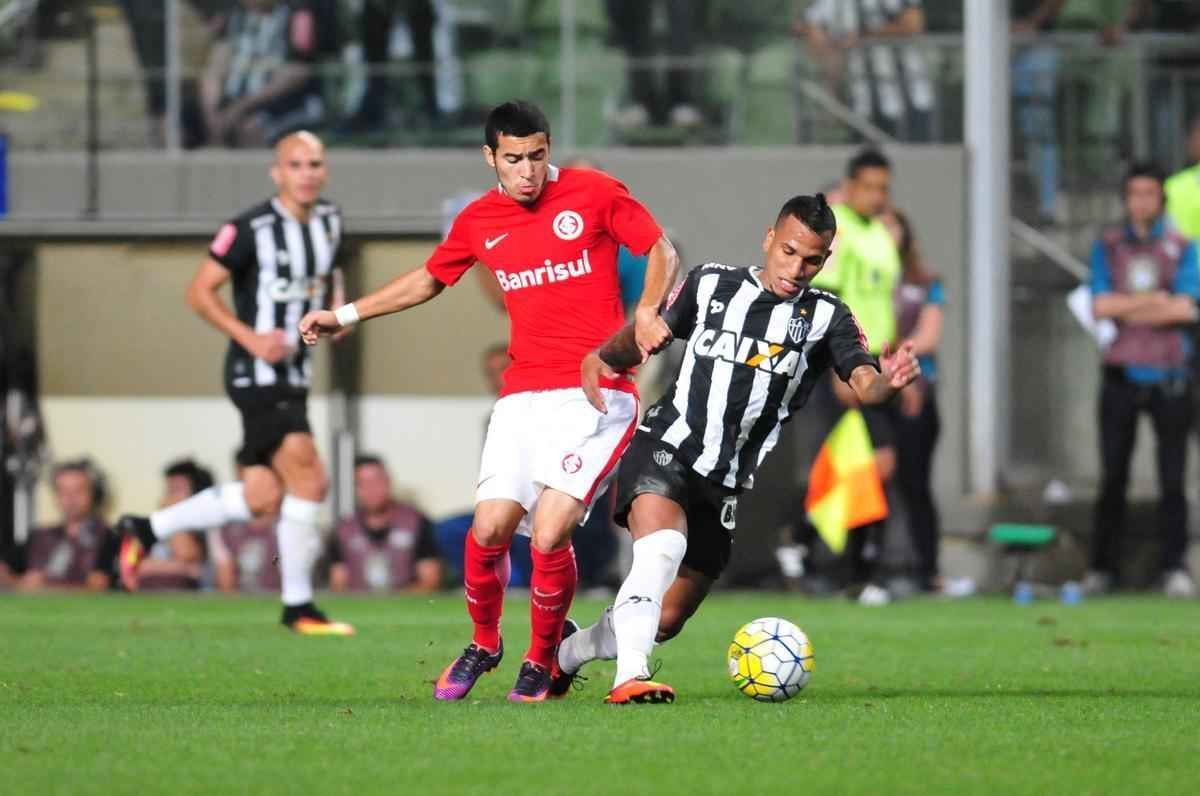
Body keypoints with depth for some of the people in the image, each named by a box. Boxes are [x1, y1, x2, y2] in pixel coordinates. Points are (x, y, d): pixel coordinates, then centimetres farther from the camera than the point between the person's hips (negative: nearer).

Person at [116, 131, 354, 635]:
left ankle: (144, 531, 24)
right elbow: (200, 291, -11)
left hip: (294, 375, 8)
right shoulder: (251, 229, -13)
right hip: (256, 375, -8)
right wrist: (251, 338, -20)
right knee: (308, 480, -16)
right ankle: (298, 607, -6)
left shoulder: (329, 222, 9)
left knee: (261, 500, 8)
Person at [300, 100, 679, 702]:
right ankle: (484, 644, 19)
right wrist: (346, 316, 27)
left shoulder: (594, 195, -2)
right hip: (522, 396, 4)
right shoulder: (478, 222, 10)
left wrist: (648, 310, -12)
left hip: (594, 394, -4)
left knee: (549, 535, -16)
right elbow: (428, 280, 27)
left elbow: (661, 250, 7)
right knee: (490, 528, -10)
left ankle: (542, 662, 8)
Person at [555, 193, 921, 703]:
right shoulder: (711, 284, 4)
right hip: (664, 450, -3)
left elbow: (864, 384, -14)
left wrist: (888, 382, -38)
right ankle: (630, 677, -39)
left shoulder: (825, 318, 1)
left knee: (665, 620, 9)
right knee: (662, 549, -33)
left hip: (723, 486, 3)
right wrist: (602, 358, -5)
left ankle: (564, 654, 34)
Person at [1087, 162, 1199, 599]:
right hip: (1121, 375, 1)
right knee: (1112, 476, 2)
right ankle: (1102, 567, 8)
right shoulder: (1107, 245, 8)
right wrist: (1155, 300, -8)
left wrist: (1127, 310, -7)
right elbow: (1100, 305, -4)